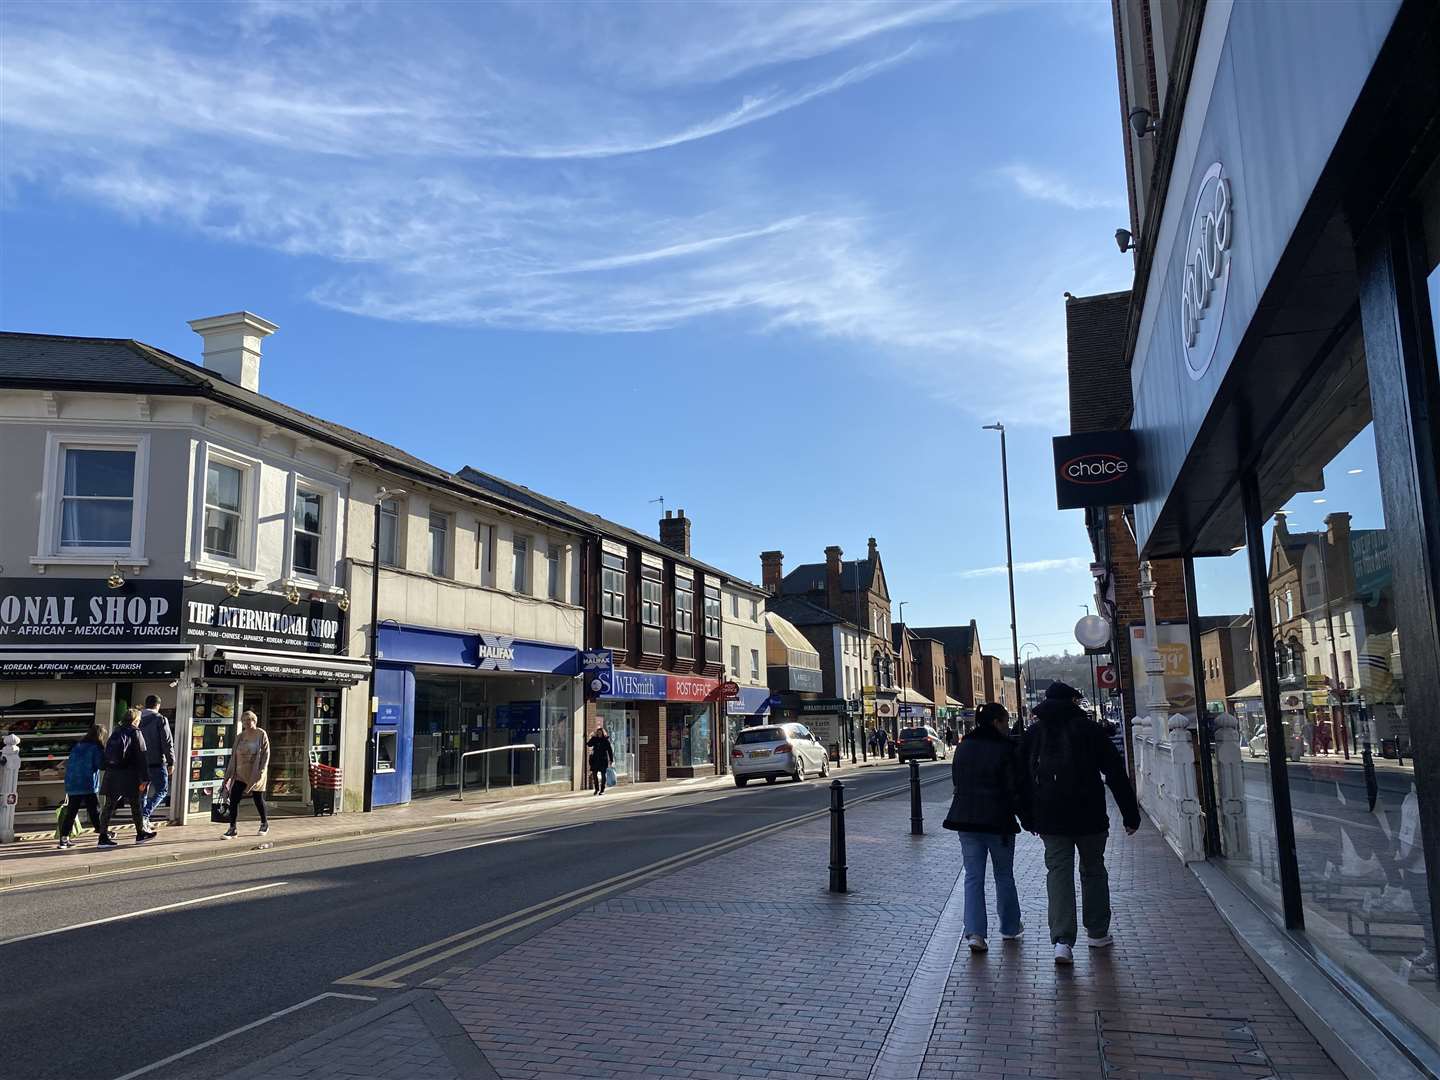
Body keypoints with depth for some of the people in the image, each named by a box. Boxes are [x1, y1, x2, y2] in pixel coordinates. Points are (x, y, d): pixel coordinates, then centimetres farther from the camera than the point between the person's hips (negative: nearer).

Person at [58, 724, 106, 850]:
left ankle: (64, 839, 3)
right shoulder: (96, 748, -7)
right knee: (94, 811, 2)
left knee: (71, 812, 7)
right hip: (88, 786, -6)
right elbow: (101, 764, -13)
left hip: (72, 785, 6)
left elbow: (69, 764, 16)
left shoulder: (77, 746, 13)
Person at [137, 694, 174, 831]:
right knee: (162, 790, 2)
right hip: (157, 762, -5)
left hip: (139, 762, 5)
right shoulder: (160, 719, -6)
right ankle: (145, 815, -17)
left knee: (142, 791, 14)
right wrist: (171, 762, -5)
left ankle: (143, 821, 15)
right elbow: (168, 742, -10)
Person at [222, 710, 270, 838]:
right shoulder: (239, 737, 8)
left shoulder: (261, 734, -4)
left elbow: (266, 753, -8)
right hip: (240, 773, 4)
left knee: (258, 799, 7)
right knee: (234, 799, -7)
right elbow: (234, 755, 11)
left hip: (255, 773, -4)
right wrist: (229, 774, 6)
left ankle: (265, 823, 29)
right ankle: (232, 829, -2)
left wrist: (261, 770, -16)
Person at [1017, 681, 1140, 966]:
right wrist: (1130, 813, 0)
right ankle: (1098, 933, 25)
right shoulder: (1089, 729, -3)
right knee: (1093, 870, 15)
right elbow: (1116, 773, -4)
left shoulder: (1032, 733, 6)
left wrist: (1029, 819, 15)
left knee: (1058, 873, 1)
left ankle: (1062, 940, -11)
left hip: (1050, 819, 1)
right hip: (1089, 815, -1)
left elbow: (1022, 780, 8)